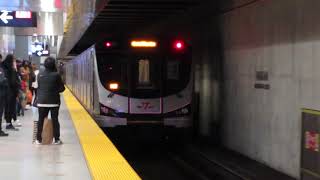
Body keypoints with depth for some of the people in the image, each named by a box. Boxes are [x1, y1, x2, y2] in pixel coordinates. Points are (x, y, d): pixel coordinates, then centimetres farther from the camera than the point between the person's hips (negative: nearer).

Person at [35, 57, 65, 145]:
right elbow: (62, 88, -4)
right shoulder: (56, 75, -10)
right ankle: (56, 139, 9)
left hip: (42, 101, 2)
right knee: (55, 120, 6)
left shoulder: (40, 75, -1)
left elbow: (38, 87, 4)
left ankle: (39, 139, 12)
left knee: (41, 120, 9)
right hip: (54, 101, -2)